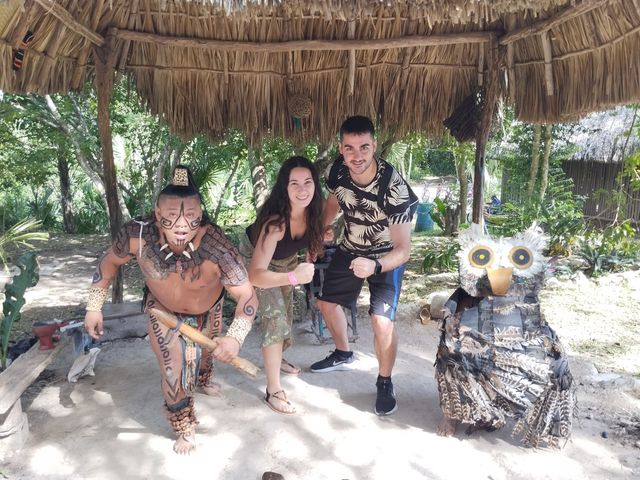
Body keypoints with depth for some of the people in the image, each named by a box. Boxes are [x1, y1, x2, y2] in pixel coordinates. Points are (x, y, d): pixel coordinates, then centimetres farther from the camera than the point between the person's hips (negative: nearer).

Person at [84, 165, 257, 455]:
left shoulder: (216, 247, -43)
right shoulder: (138, 234, -36)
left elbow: (247, 295, -39)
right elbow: (110, 261, -14)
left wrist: (235, 338, -55)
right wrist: (94, 307, -13)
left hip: (208, 309, 1)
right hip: (162, 310, 0)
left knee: (206, 351, 29)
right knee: (173, 370, 1)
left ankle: (204, 379, 68)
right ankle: (185, 428, 33)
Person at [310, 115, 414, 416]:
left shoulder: (395, 188, -35)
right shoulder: (339, 169, -20)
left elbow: (403, 249, -34)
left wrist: (375, 266, -53)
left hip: (387, 256, -5)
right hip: (351, 249, 6)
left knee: (382, 321, -20)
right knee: (326, 303, 16)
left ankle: (385, 383, 7)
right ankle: (343, 355, 44)